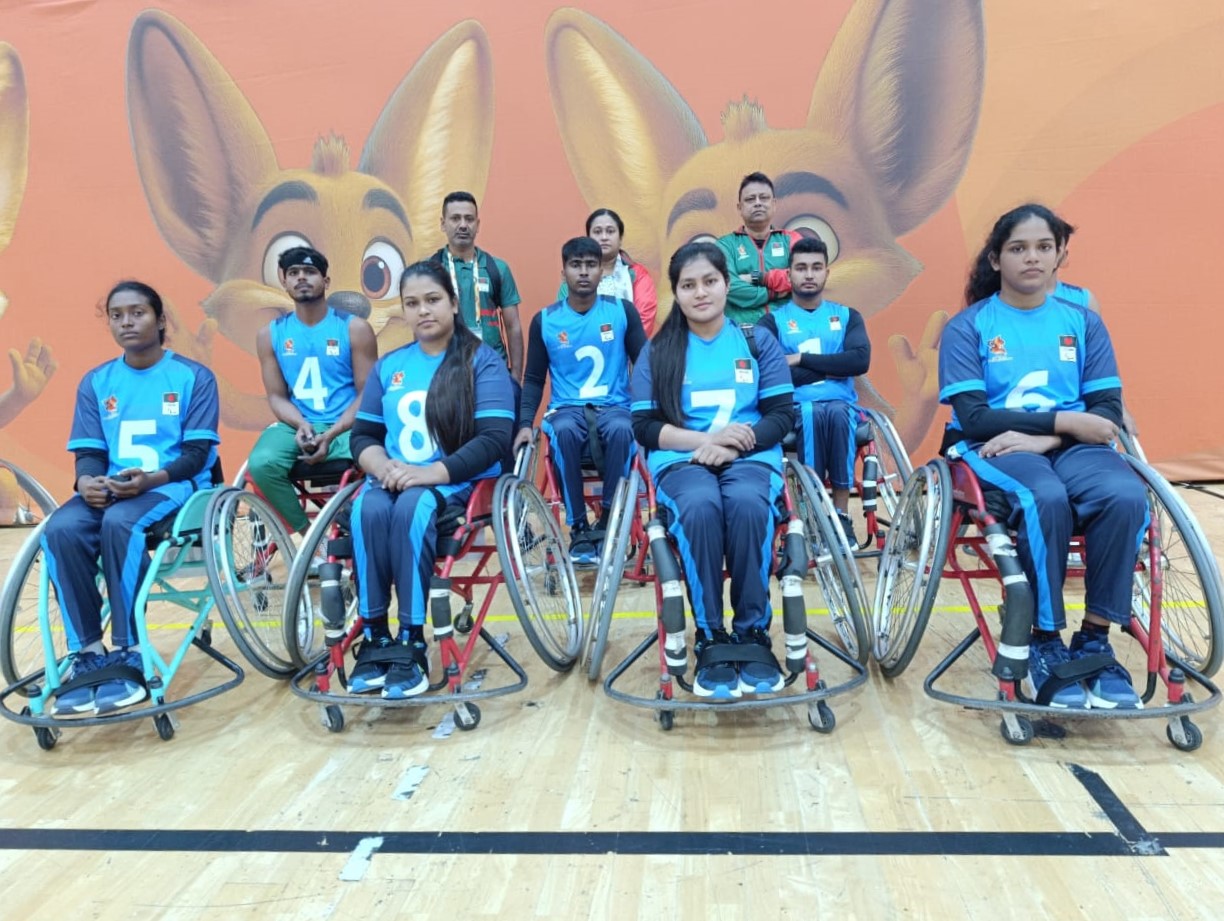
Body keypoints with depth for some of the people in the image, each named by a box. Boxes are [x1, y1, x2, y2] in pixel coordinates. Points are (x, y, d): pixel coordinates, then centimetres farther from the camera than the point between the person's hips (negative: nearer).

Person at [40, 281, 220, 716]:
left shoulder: (194, 377, 3)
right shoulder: (95, 382, 15)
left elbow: (196, 453, -4)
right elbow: (88, 452, 8)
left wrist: (151, 478, -23)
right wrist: (88, 481, -16)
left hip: (175, 485, -4)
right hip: (111, 488, 4)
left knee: (120, 522, -36)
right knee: (61, 529, -28)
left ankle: (127, 656, -28)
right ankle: (86, 654, -21)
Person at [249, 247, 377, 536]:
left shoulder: (354, 328, 1)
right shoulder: (270, 334, 10)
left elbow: (366, 394, -3)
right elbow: (277, 396, 9)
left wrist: (331, 434, -17)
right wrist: (302, 424, -14)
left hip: (345, 426, -2)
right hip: (296, 425, 3)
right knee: (261, 463, -28)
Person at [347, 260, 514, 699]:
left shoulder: (482, 361, 0)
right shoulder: (388, 365, 16)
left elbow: (495, 439, -11)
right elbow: (363, 435, 13)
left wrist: (432, 472, -23)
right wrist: (383, 466, -11)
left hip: (459, 479, -3)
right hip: (394, 479, 4)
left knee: (413, 506, -35)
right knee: (367, 507, -30)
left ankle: (411, 644, -26)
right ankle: (375, 639, -20)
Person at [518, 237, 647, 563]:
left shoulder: (622, 311, 3)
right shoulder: (544, 320, 5)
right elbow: (534, 379, 9)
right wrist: (525, 424, -5)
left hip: (614, 406, 0)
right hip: (566, 408, 1)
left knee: (620, 430, -36)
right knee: (564, 432, -36)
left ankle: (608, 524, -20)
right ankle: (578, 530, -23)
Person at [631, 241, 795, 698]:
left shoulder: (759, 342, 12)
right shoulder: (656, 352, 11)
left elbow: (782, 416, 4)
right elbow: (645, 426, 2)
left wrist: (735, 442, -14)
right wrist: (706, 439, -13)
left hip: (750, 457, 0)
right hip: (680, 460, 0)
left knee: (747, 502, -35)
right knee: (700, 506, -35)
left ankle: (753, 632, -22)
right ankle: (710, 638, -24)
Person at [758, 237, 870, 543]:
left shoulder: (847, 316, 17)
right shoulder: (773, 321, 10)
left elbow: (860, 360, -3)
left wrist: (801, 360, -6)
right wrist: (832, 368, -4)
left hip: (843, 407, 2)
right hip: (794, 410, -1)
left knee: (836, 413, -34)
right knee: (813, 413, -35)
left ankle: (841, 515, -26)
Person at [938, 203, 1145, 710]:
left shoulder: (1083, 322, 13)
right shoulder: (967, 326, 3)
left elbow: (1107, 412, 3)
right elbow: (974, 417, -8)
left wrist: (1042, 438, -16)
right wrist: (1065, 421, -14)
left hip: (1071, 445, 3)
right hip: (993, 448, -3)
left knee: (1126, 495, -29)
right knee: (1046, 499, -35)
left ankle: (1094, 641, -13)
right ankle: (1045, 645, -17)